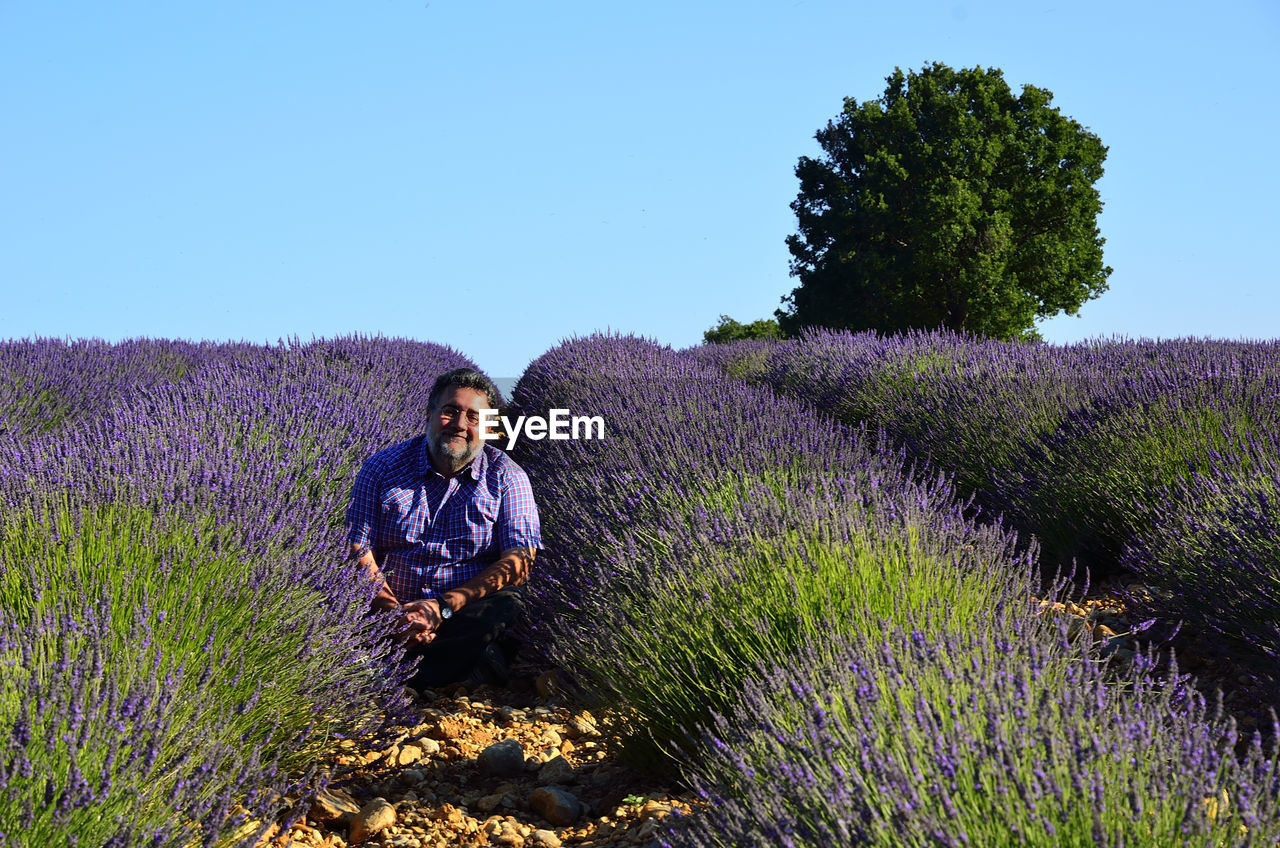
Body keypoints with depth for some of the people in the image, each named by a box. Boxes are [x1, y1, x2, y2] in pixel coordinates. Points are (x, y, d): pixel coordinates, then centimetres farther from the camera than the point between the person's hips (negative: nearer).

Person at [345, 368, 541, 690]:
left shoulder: (507, 477, 4)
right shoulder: (381, 467, 6)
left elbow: (519, 561, -7)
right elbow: (358, 549, 0)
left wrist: (444, 607, -20)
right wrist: (394, 612, -20)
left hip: (466, 614, 0)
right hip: (392, 614, 1)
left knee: (507, 604, -34)